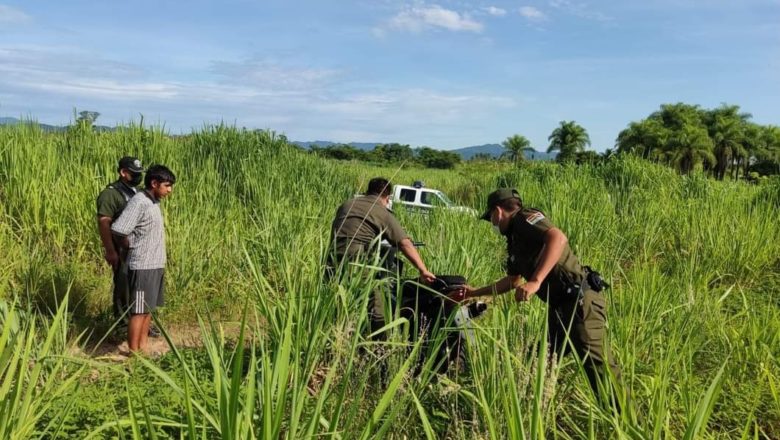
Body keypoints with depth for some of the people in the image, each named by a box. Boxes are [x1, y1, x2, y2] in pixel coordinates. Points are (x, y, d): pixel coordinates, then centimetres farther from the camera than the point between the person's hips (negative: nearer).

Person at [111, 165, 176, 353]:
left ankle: (143, 350, 23)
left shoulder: (153, 202, 11)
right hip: (142, 266, -9)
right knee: (139, 312, -2)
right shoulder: (139, 202, -17)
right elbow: (118, 229, -24)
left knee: (148, 310, 14)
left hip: (155, 265, 9)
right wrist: (131, 246, -7)